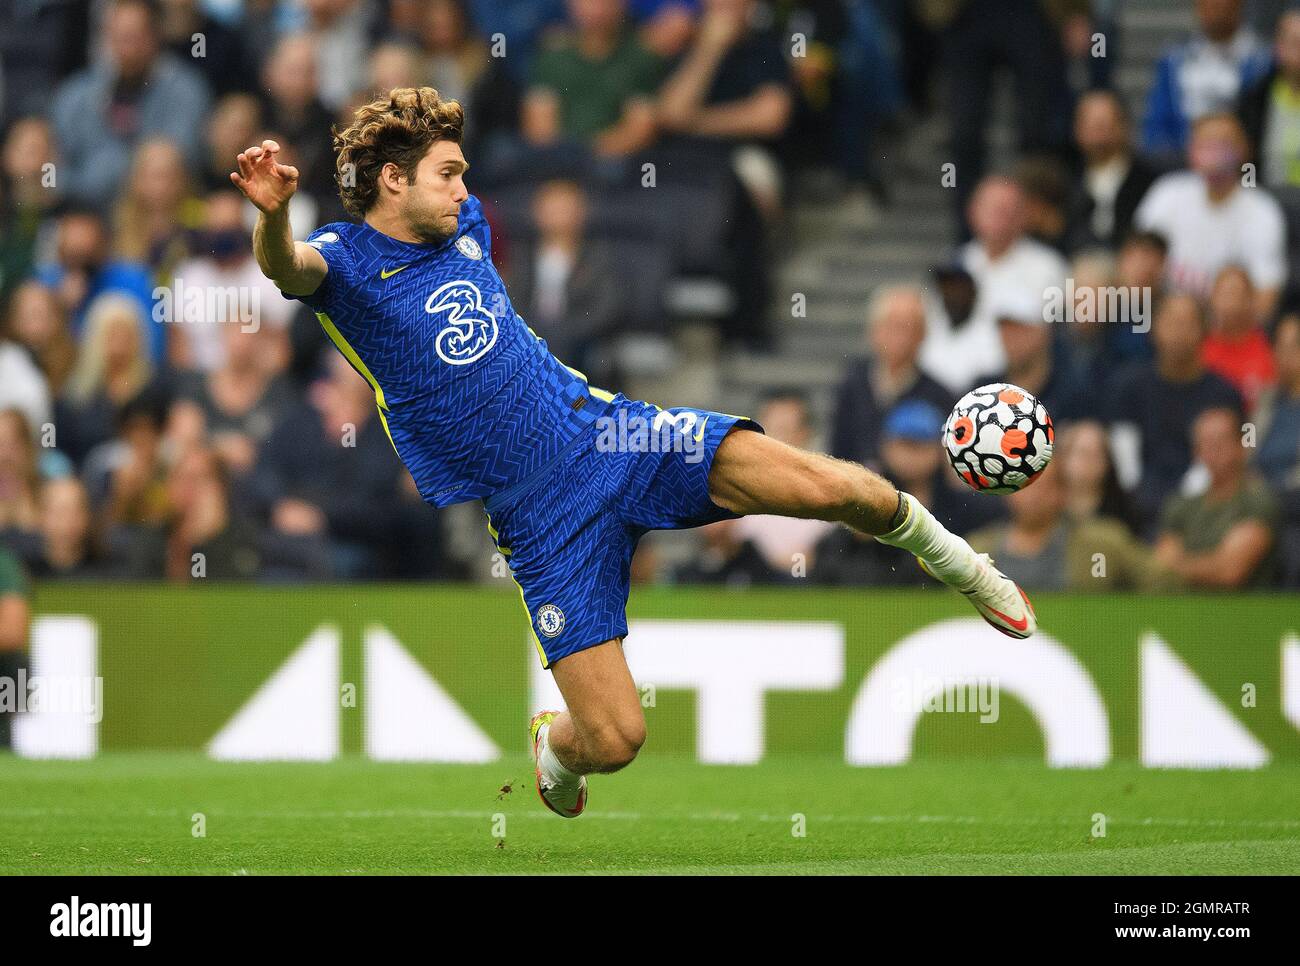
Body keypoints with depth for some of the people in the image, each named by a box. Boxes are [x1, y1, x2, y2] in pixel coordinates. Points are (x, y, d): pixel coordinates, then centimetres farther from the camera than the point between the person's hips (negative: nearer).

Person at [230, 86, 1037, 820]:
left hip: (606, 431, 4)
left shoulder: (465, 225, 10)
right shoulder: (345, 260, -8)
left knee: (825, 487, -18)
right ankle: (552, 743, 28)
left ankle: (941, 550, 14)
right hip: (540, 519, -4)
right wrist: (274, 213, -53)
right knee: (615, 741, -10)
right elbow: (289, 268, -34)